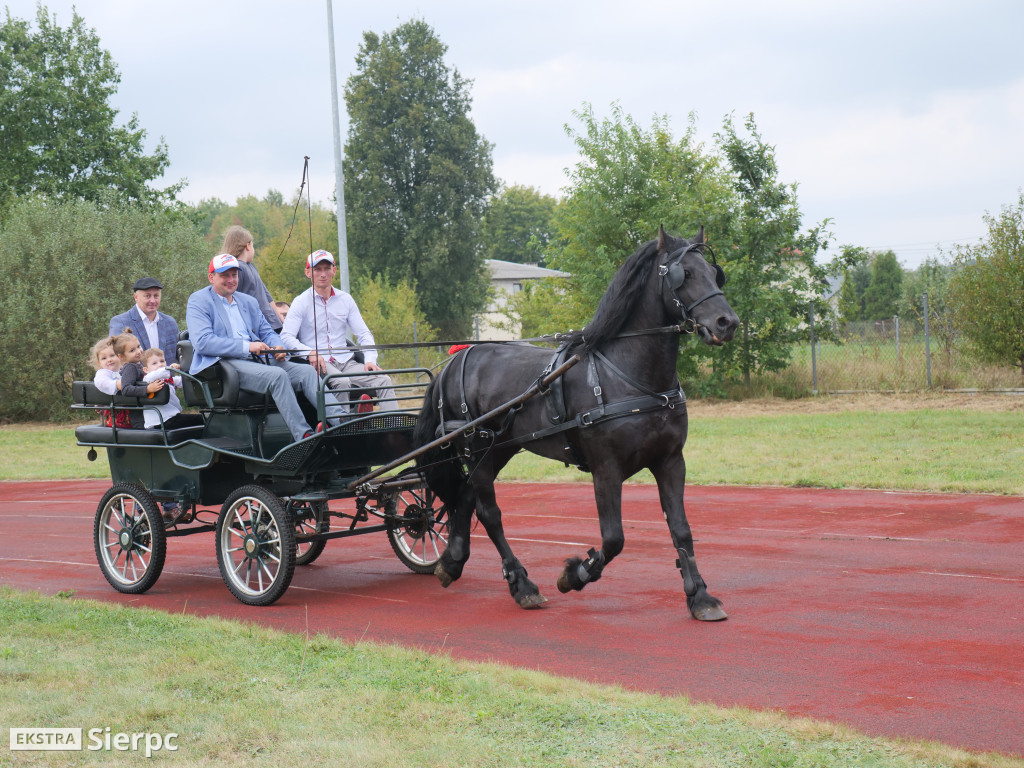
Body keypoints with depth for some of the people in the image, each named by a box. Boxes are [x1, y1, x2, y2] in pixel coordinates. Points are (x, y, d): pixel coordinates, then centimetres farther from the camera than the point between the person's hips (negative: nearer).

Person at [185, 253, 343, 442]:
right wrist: (247, 346, -17)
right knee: (277, 375, -32)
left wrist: (277, 347, -2)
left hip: (256, 360, 7)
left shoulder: (248, 302, 27)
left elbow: (267, 332, 25)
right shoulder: (198, 301, 4)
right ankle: (304, 435, -38)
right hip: (222, 362, -7)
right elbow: (202, 342, -10)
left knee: (307, 371, -16)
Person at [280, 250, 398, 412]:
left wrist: (370, 360, -4)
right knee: (342, 382, -36)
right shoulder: (301, 302, 2)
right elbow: (286, 337, -7)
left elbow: (363, 334, 14)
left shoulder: (345, 300, 15)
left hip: (345, 361, 4)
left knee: (384, 381, -18)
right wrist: (310, 352, -24)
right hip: (318, 363, -4)